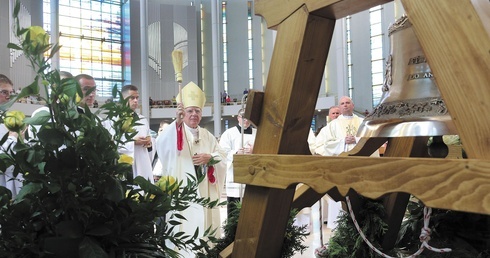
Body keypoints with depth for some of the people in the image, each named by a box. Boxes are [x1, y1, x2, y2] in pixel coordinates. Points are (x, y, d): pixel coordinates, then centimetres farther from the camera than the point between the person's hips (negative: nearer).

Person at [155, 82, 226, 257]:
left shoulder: (207, 136, 15)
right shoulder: (175, 133, -1)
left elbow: (223, 157, 11)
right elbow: (161, 143, -23)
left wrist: (209, 157, -10)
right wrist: (177, 121, -33)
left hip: (204, 190, 5)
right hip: (183, 190, -4)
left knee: (204, 223, 9)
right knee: (185, 224, -7)